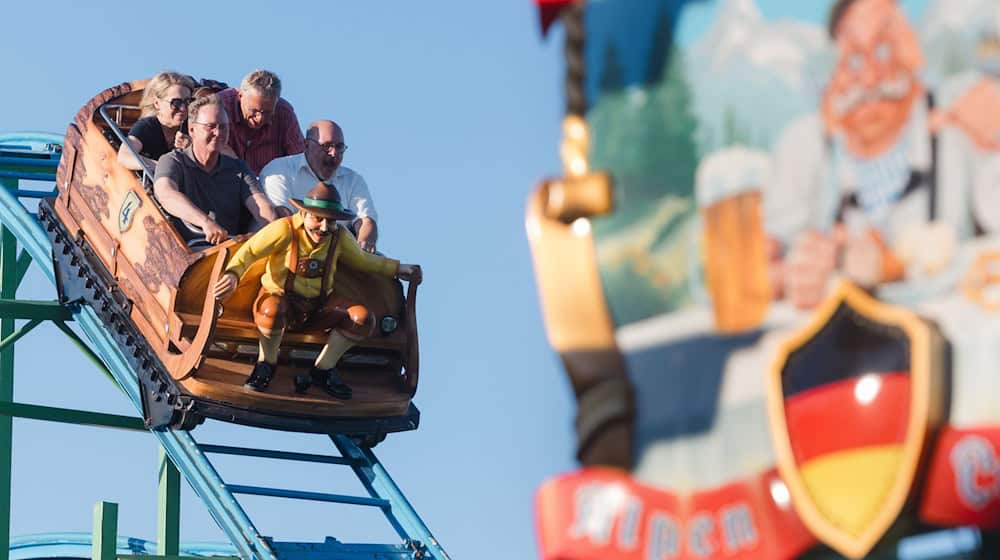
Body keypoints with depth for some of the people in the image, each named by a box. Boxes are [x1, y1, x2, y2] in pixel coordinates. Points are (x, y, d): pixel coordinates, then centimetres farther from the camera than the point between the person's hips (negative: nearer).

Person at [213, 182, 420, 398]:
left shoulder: (340, 237, 1)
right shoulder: (284, 230, -14)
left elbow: (362, 260, 19)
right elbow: (250, 251, -13)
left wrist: (398, 269, 18)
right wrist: (233, 274, -32)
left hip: (318, 306, 5)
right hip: (280, 298, -5)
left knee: (362, 318, -18)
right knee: (272, 311, -43)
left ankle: (323, 369, 1)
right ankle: (266, 364, -12)